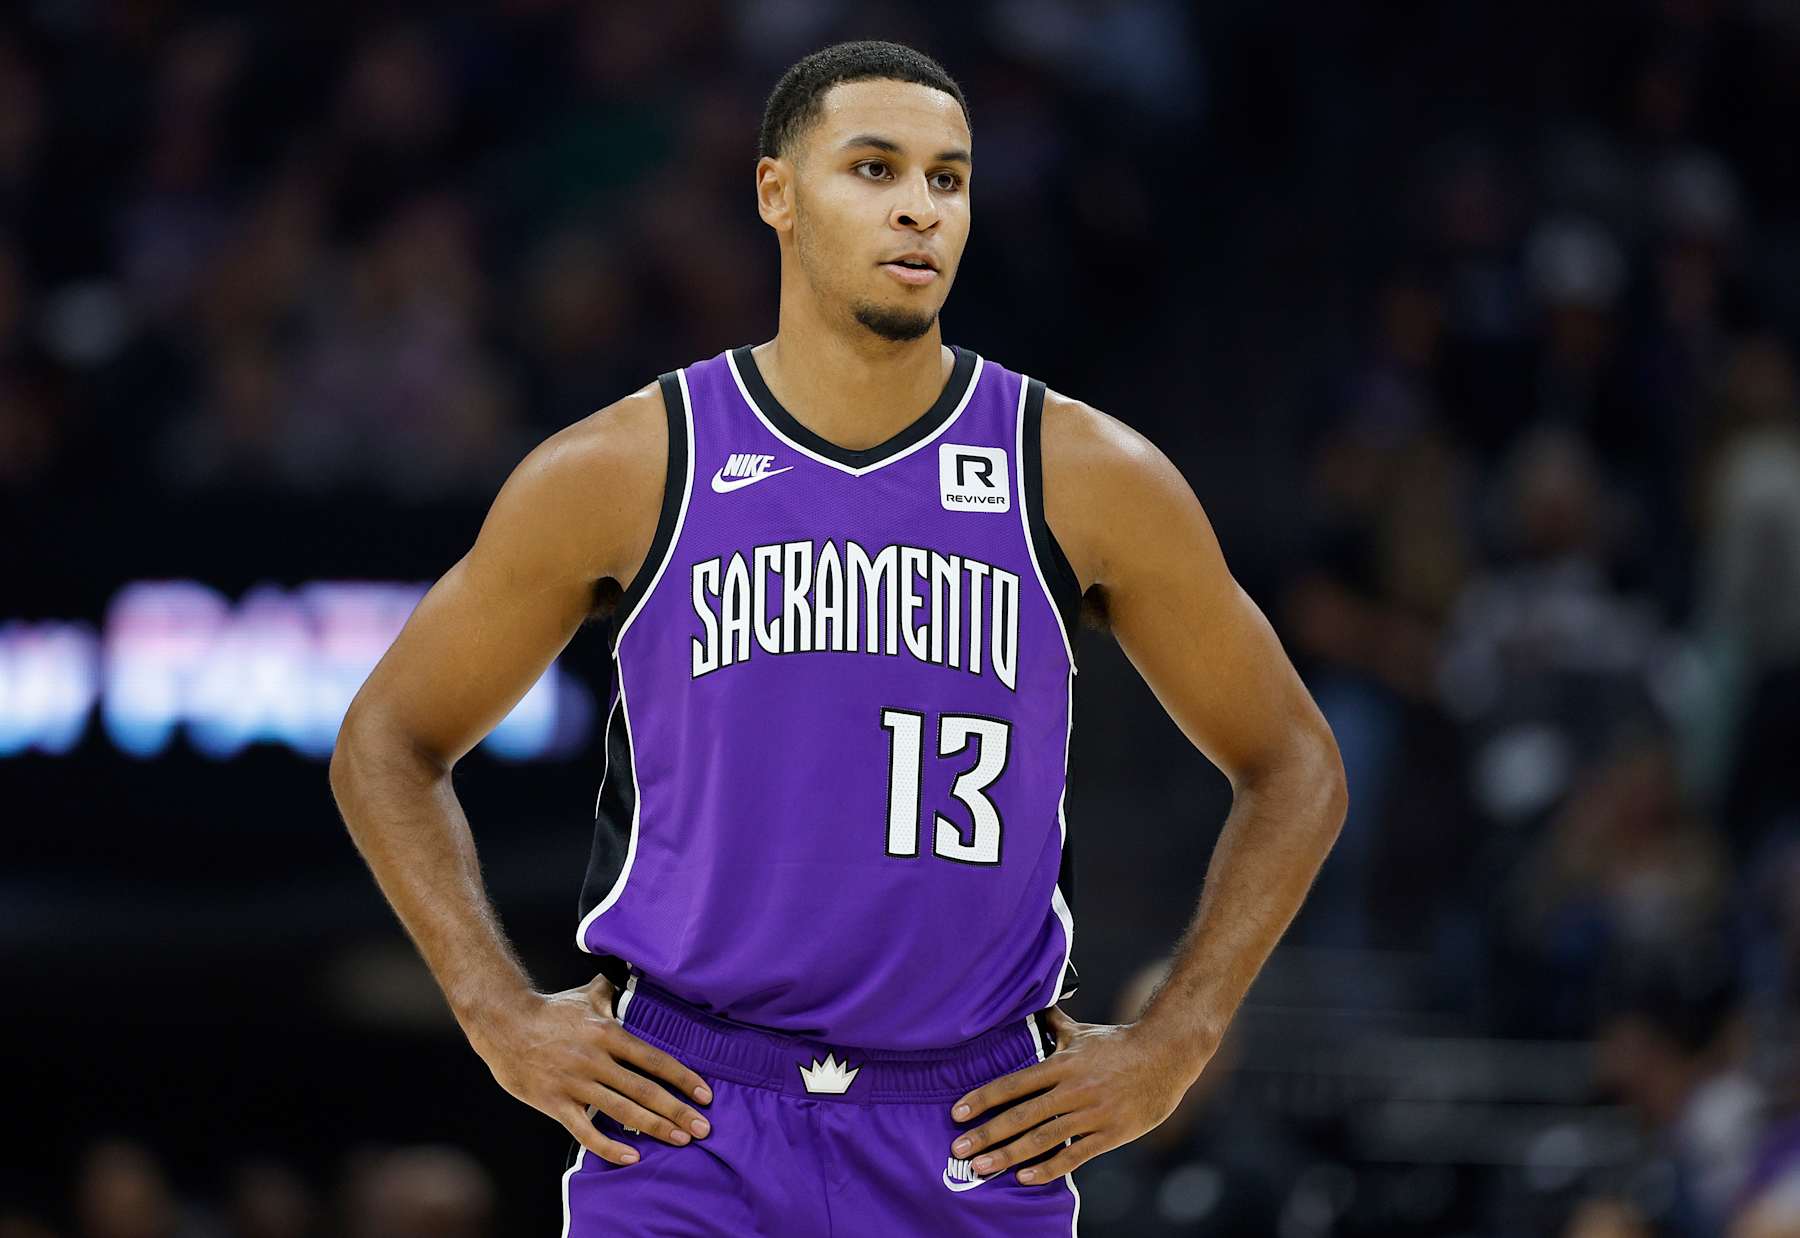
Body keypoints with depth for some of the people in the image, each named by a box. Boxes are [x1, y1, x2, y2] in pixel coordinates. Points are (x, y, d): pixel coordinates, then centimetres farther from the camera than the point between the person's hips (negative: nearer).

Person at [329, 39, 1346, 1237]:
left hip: (977, 1139, 1)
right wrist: (504, 1017, 0)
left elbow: (1294, 769, 12)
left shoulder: (1087, 479, 1)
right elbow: (389, 743, 10)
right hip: (687, 1130, -1)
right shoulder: (622, 472, 0)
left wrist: (1170, 1049, 3)